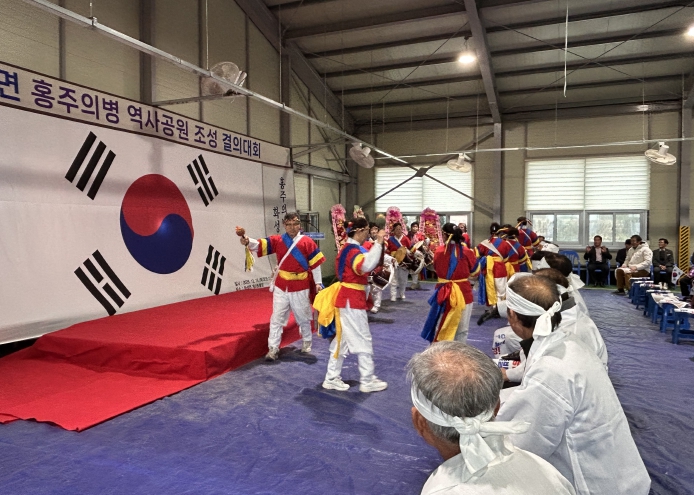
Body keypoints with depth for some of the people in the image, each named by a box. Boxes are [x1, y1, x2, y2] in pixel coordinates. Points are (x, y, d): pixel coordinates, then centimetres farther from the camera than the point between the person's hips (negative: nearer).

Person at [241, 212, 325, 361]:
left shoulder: (307, 242, -7)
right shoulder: (277, 240, -2)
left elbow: (315, 263, -4)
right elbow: (260, 245, -14)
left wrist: (318, 282, -4)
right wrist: (248, 242, -34)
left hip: (300, 287, -2)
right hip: (281, 286, 2)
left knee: (303, 316, 15)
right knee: (277, 317, 6)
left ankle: (307, 342, 37)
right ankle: (273, 348, 15)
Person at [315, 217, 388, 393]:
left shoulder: (349, 248, 14)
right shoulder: (353, 250, -19)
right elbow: (366, 266, -40)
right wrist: (378, 243, -36)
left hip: (348, 297, 10)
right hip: (351, 300, -10)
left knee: (343, 339, 15)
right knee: (362, 340, 1)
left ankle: (332, 378, 22)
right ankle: (368, 381, 13)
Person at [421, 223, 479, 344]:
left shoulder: (438, 251, -6)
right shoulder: (466, 251, -8)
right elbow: (475, 272, 6)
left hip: (443, 293, 1)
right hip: (463, 293, -1)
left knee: (441, 327, 12)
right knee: (462, 329, 11)